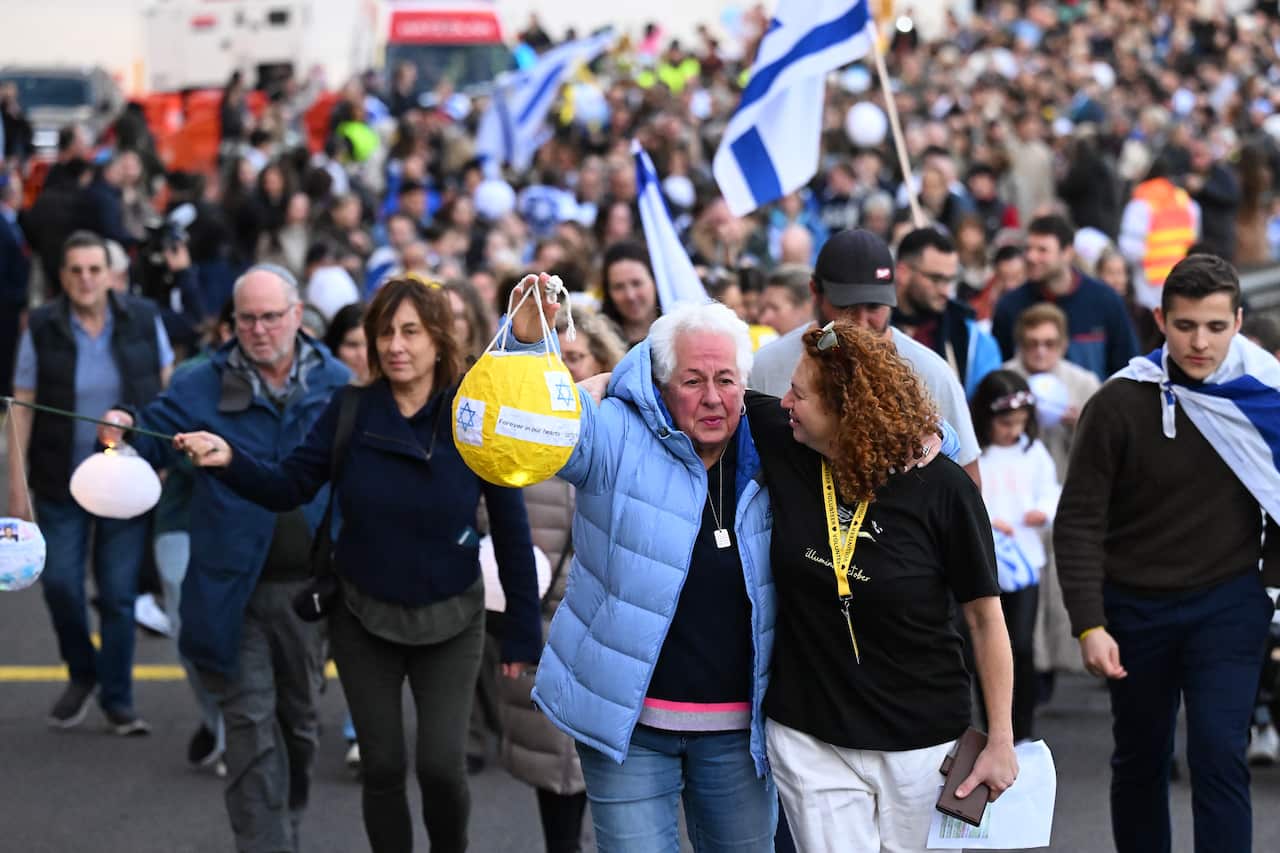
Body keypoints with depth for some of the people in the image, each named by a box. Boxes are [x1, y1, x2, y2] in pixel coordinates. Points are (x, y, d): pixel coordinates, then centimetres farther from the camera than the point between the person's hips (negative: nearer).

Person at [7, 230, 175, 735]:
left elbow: (168, 390, 7)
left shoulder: (143, 320, -3)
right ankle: (82, 674, 23)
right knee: (59, 581, -3)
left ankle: (117, 700, 14)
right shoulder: (42, 329, -5)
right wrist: (17, 480, -6)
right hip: (61, 484, 0)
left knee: (119, 593, 1)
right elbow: (22, 406, -2)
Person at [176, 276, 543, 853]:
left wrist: (522, 633, -5)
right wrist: (229, 459, -27)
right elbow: (290, 487, -7)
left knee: (440, 766, -9)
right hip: (363, 617, 2)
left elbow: (511, 532, -8)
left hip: (448, 621, -2)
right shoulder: (350, 411, -8)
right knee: (382, 768, 8)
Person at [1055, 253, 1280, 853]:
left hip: (1229, 602, 0)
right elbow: (1079, 521, -10)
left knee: (1219, 756, -12)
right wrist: (1088, 623, -15)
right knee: (1140, 760, 14)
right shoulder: (1120, 405, -13)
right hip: (1136, 605, 0)